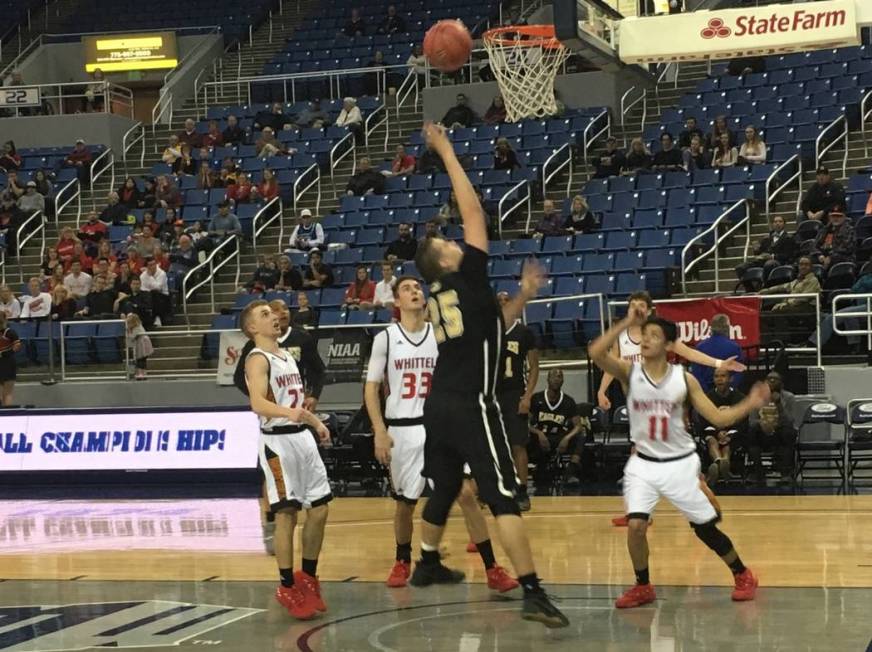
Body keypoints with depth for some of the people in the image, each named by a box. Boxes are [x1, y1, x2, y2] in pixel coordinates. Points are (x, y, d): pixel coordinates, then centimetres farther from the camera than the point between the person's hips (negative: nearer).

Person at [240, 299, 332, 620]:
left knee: (318, 509, 9)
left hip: (303, 437, 8)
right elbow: (257, 403, -29)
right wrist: (288, 413, -45)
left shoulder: (287, 356, 15)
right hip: (278, 441, -8)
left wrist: (316, 422, 32)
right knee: (286, 514, -6)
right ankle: (287, 587, 3)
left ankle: (308, 577, 23)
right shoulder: (257, 360, -12)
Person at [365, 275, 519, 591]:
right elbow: (372, 387, -1)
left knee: (466, 494, -8)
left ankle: (492, 569, -6)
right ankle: (403, 561, 33)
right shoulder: (385, 338, -1)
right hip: (402, 430, -1)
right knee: (405, 502, 10)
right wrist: (380, 432, -8)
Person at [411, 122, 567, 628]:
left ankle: (428, 564, 43)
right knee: (505, 497, -12)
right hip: (471, 406, -8)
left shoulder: (440, 297, 15)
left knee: (445, 488, 26)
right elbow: (474, 211, -5)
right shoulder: (468, 279, -6)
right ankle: (534, 594, -18)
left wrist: (524, 295, 21)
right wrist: (447, 153, 1)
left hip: (440, 404, 8)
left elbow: (489, 327, 29)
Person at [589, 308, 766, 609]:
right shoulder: (629, 372, -8)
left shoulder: (684, 379, -6)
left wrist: (749, 405, -18)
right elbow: (595, 352, -26)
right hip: (643, 464, 0)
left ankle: (743, 575, 29)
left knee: (705, 527, 5)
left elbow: (717, 418, -4)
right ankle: (643, 587, 7)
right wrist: (626, 324, -30)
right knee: (636, 525, -16)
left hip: (680, 463, 0)